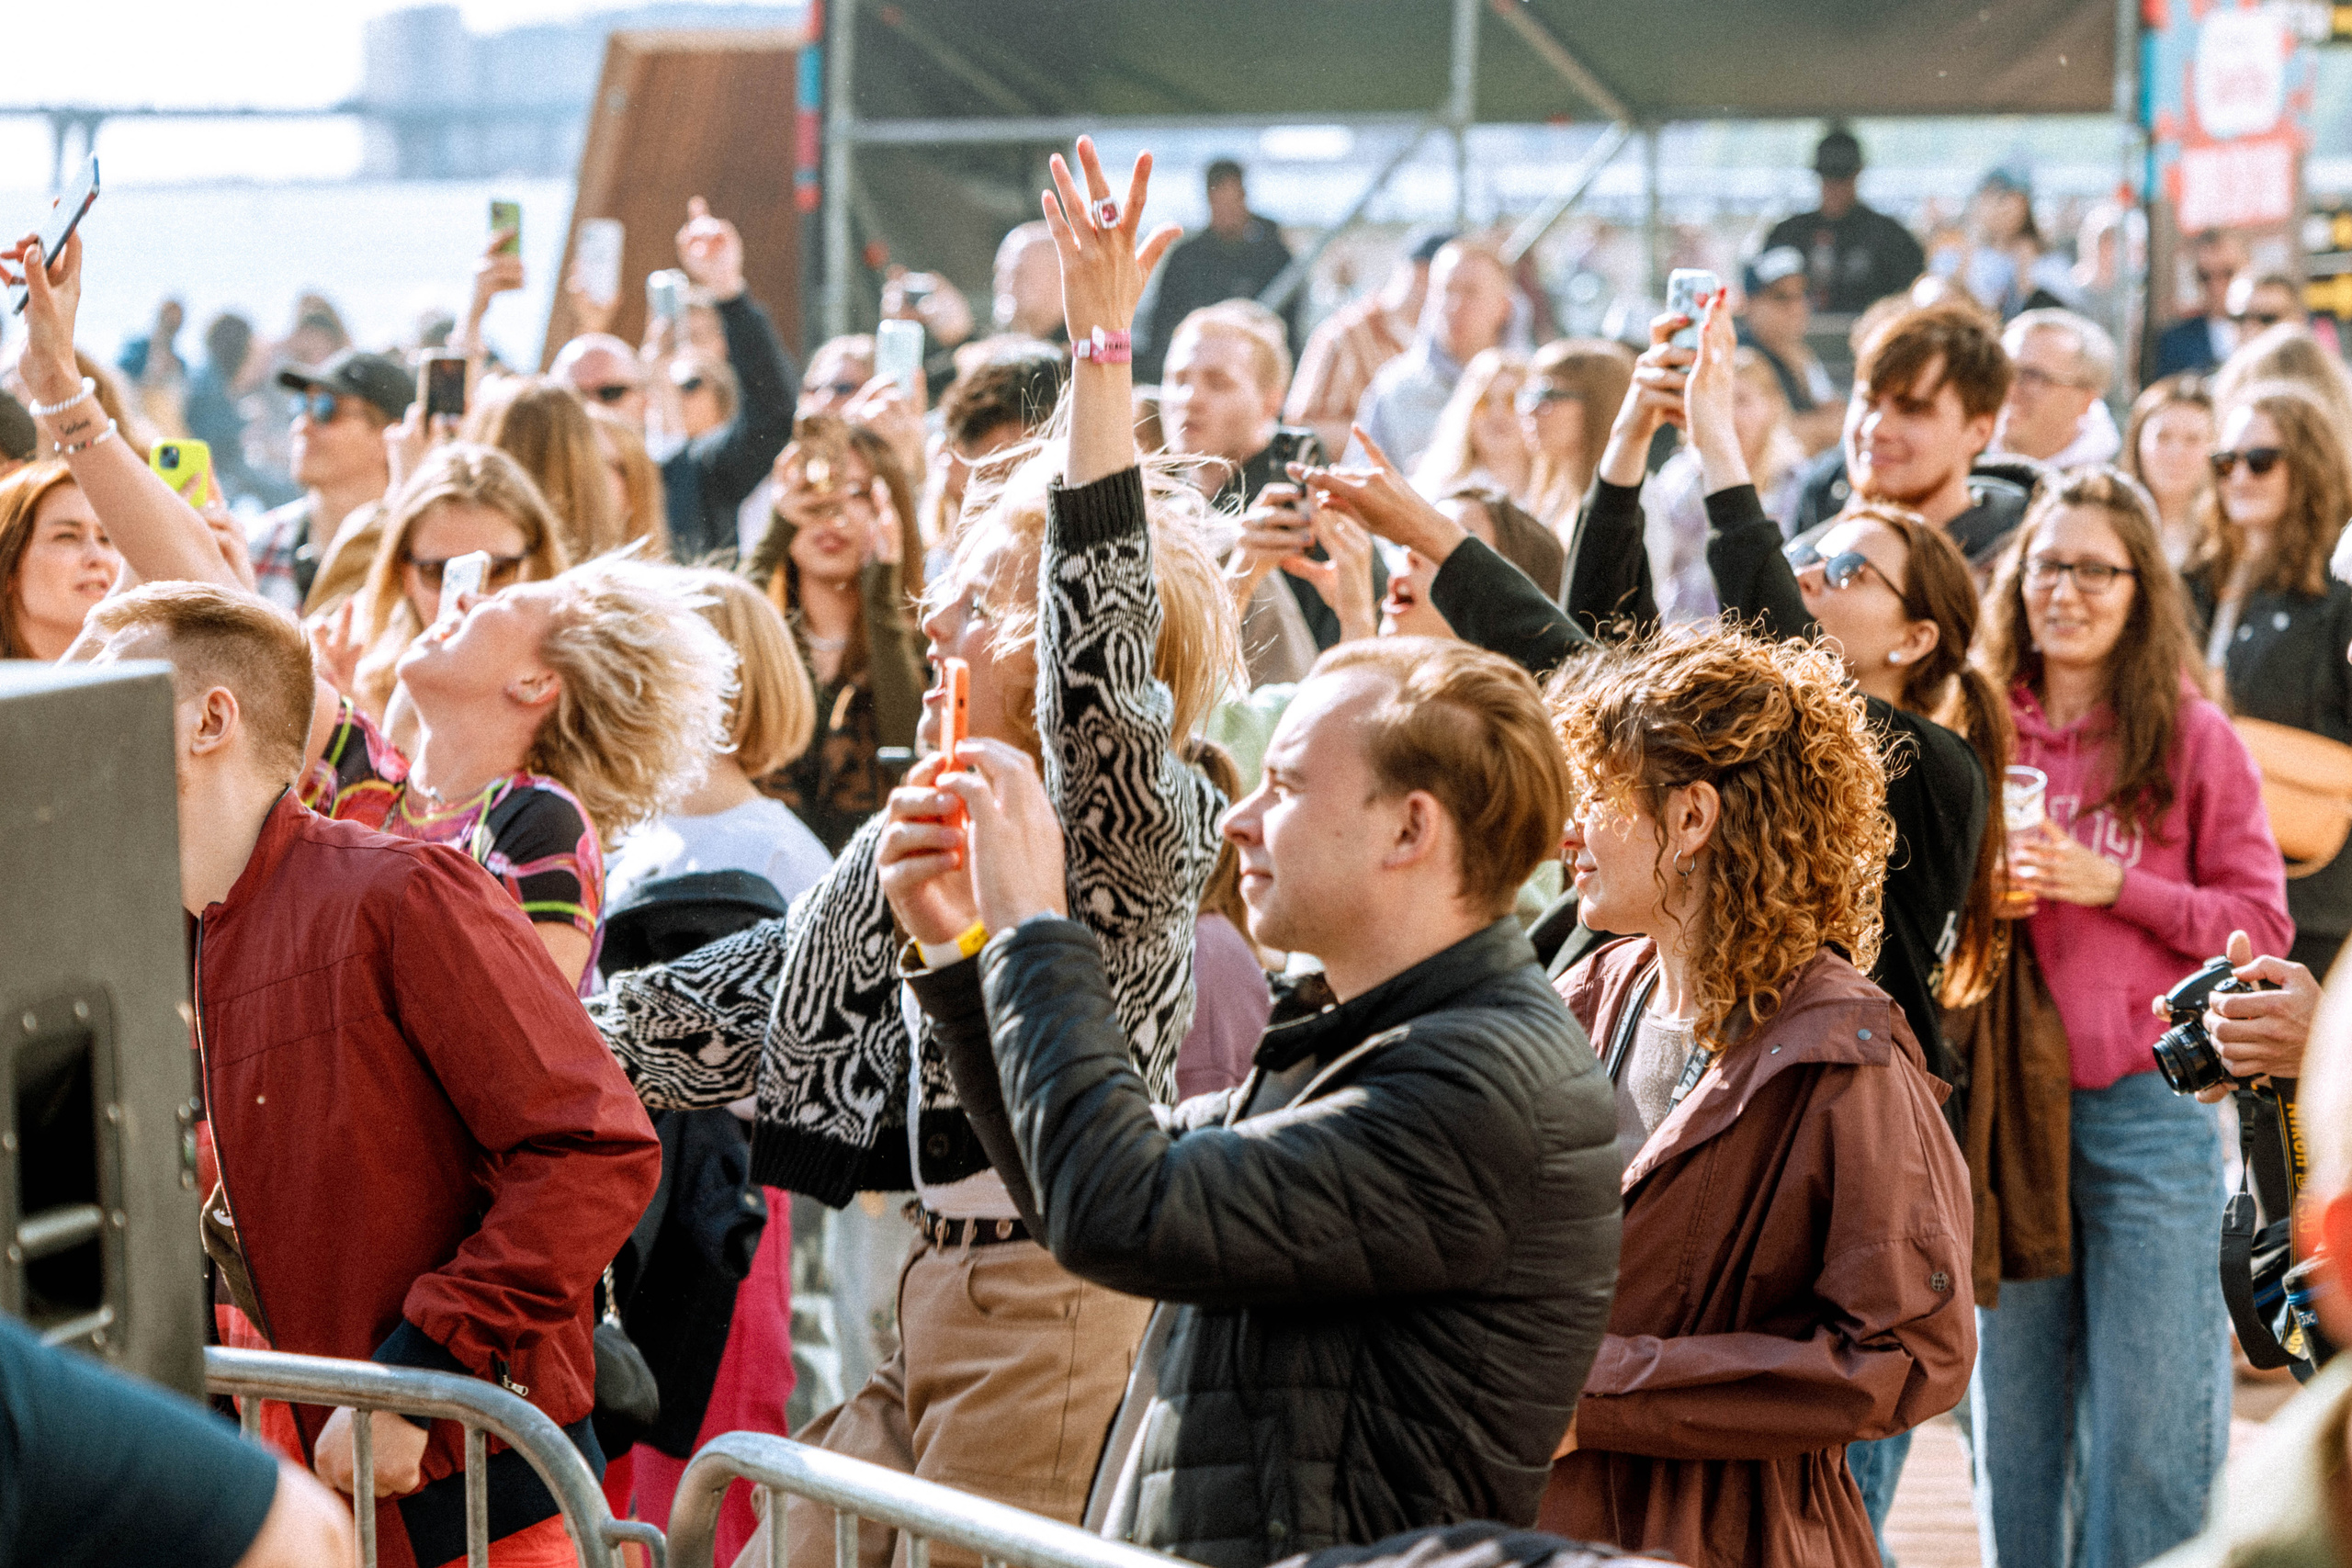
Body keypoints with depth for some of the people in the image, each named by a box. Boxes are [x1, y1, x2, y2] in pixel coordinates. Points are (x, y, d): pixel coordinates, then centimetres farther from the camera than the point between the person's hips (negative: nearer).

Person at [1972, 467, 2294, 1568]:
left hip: (2148, 1105, -3)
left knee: (2147, 1416, -2)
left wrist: (2111, 886, -12)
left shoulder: (2191, 738, -1)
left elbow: (2261, 927, -3)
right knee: (2014, 1408, 10)